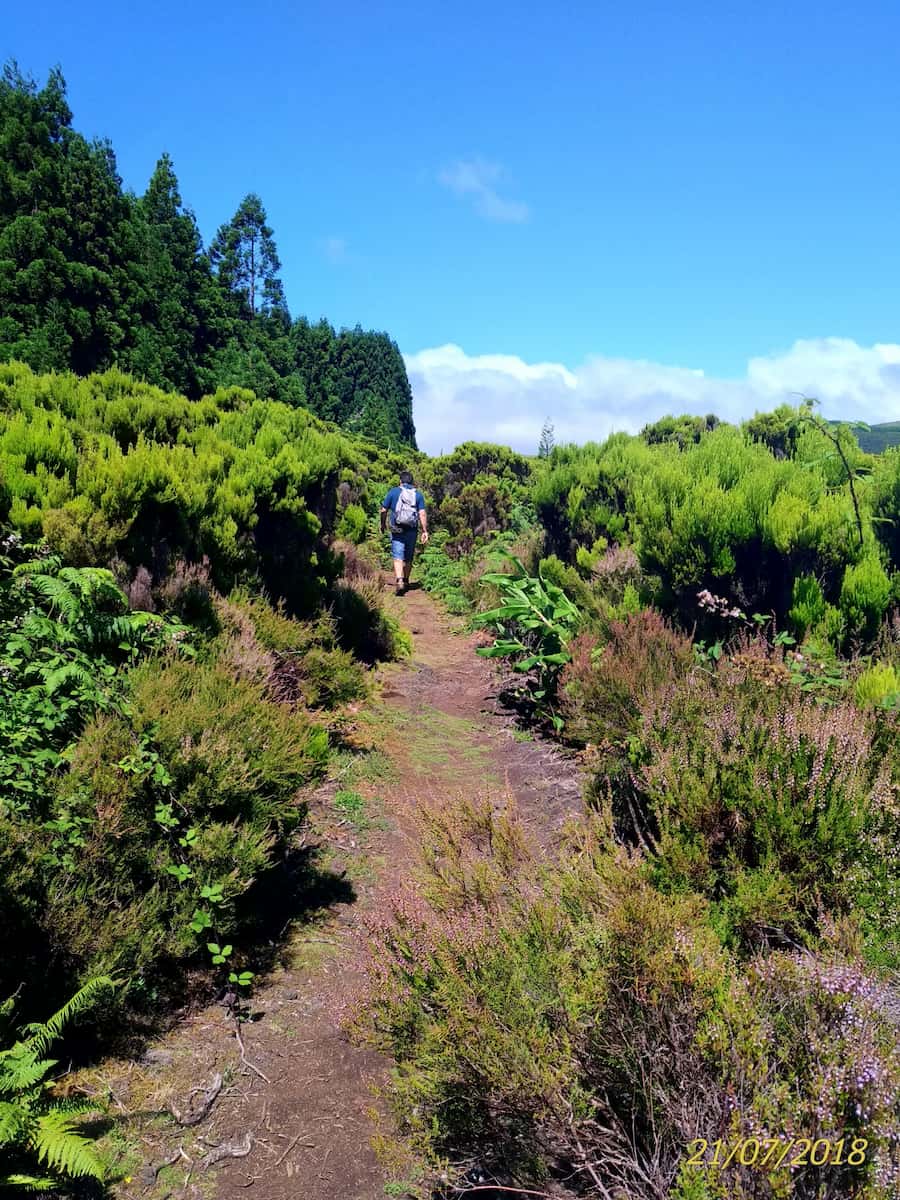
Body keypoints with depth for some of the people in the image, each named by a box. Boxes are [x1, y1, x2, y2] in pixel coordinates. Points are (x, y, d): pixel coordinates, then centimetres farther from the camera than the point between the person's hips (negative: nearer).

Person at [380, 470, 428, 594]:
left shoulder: (393, 492, 1)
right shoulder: (418, 494, 4)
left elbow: (384, 511, 3)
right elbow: (422, 514, -4)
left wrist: (383, 525, 19)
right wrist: (425, 531, -3)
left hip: (397, 531, -2)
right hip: (412, 531, 2)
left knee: (398, 557, -9)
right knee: (408, 558, 17)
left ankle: (399, 581, -28)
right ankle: (406, 581, 29)